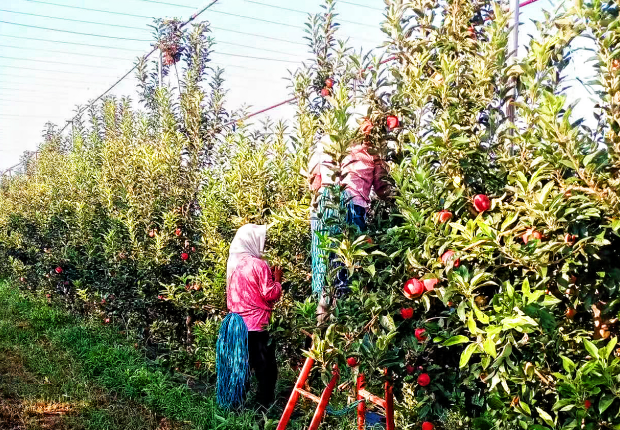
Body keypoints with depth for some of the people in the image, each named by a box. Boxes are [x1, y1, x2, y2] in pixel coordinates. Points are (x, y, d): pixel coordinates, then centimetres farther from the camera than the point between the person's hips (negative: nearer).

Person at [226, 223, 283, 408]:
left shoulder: (233, 263, 8)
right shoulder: (258, 264, -15)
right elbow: (270, 294, -15)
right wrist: (277, 280, 1)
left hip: (238, 323, 7)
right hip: (258, 325, -7)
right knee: (267, 369, 2)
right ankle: (265, 405, 5)